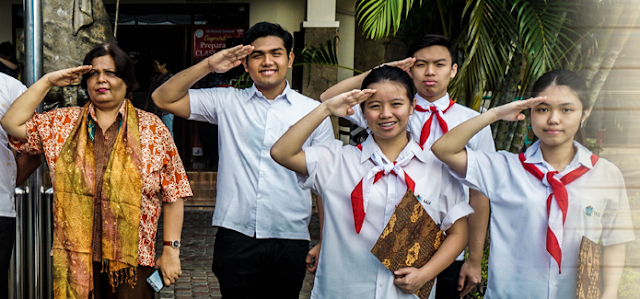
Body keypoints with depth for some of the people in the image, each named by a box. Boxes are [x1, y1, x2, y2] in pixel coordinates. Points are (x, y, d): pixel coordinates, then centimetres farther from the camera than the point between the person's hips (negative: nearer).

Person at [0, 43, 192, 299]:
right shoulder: (63, 123, 10)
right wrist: (47, 82, 1)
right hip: (76, 258, 2)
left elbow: (173, 195, 1)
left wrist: (171, 250, -3)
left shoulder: (152, 128, 2)